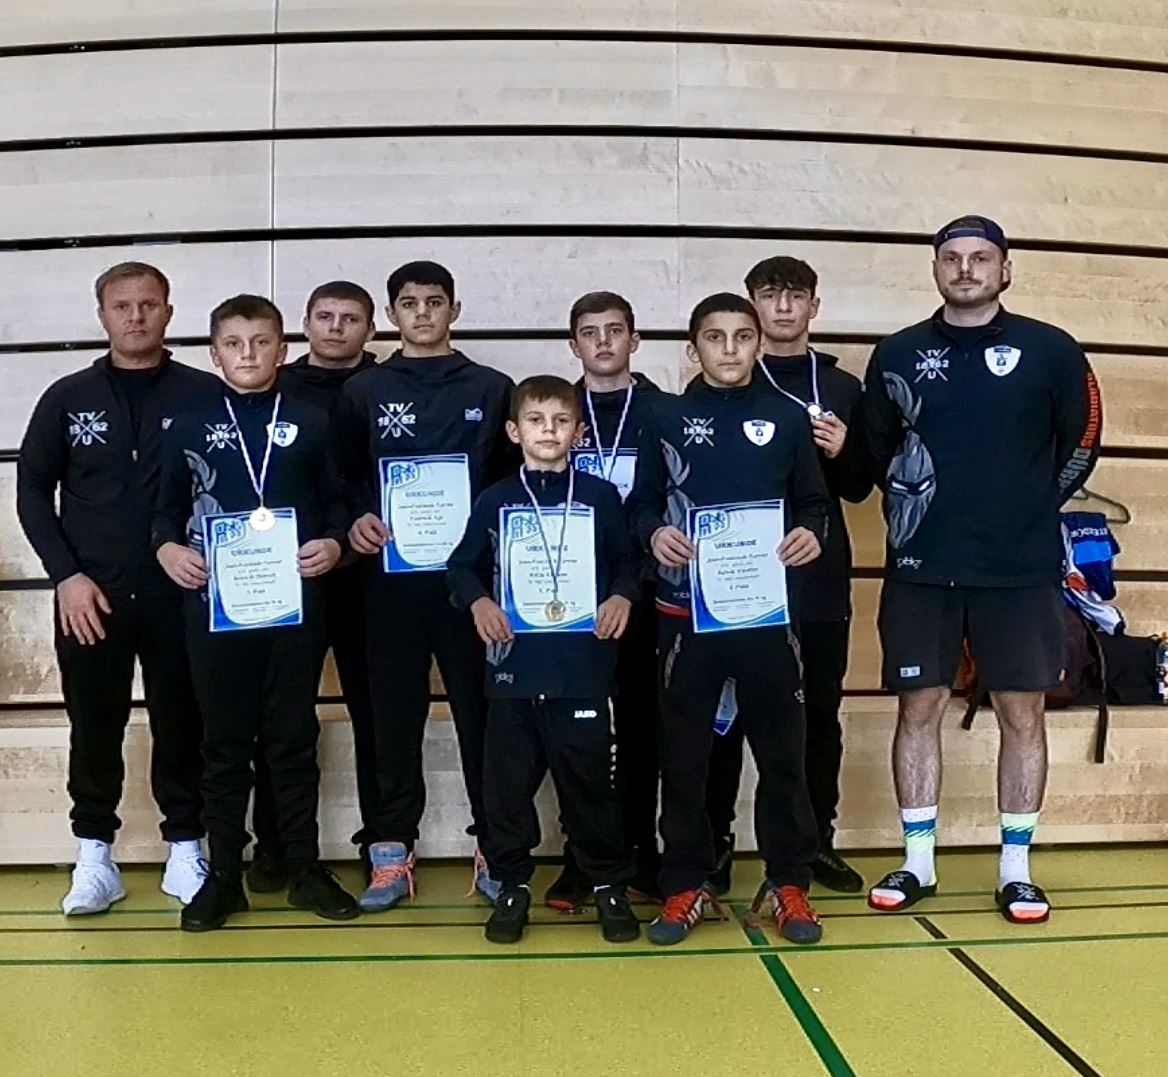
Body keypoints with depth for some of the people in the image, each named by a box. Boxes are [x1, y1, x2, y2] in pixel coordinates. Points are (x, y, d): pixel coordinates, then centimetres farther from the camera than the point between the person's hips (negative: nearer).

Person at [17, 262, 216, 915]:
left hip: (178, 594, -1)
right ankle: (95, 855, 22)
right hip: (88, 596, 2)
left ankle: (185, 849, 20)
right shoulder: (68, 398, 7)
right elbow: (33, 490, 7)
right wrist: (66, 575, -3)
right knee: (94, 728, 8)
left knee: (182, 726, 6)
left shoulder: (204, 395, 1)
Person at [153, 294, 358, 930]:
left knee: (293, 738, 8)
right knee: (224, 742, 8)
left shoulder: (310, 424, 7)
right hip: (214, 605, 0)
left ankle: (305, 869, 19)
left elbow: (337, 503, 9)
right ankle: (223, 874, 19)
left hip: (294, 605, 0)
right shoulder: (190, 425, 7)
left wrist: (334, 545, -9)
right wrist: (167, 547, -7)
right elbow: (168, 506, 12)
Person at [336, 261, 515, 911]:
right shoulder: (363, 392, 10)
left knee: (482, 711, 3)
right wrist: (356, 519, -9)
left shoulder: (492, 389, 9)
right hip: (392, 578, 1)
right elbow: (344, 477, 10)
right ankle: (393, 849, 15)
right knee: (395, 715, 6)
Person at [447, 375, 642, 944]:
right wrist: (478, 602, -6)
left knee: (590, 778, 6)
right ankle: (512, 883, 23)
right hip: (514, 667, 1)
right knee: (507, 781, 7)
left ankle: (609, 883, 23)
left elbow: (628, 561, 12)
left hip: (583, 667, -1)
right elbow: (462, 565, 12)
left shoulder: (600, 497, 5)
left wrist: (621, 597, -7)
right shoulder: (495, 501, 6)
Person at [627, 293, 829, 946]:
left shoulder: (788, 417, 8)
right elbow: (641, 501, 7)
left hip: (768, 607, 1)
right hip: (688, 610, 0)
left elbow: (815, 503, 11)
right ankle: (685, 885, 19)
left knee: (782, 748, 6)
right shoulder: (667, 417, 6)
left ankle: (789, 883, 21)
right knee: (684, 752, 5)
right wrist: (654, 533, -13)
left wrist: (811, 534, -9)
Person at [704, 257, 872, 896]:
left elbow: (859, 489, 13)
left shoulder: (843, 388, 13)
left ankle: (818, 840, 21)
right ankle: (715, 843, 13)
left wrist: (842, 453, -6)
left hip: (819, 577, 3)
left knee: (819, 711, 8)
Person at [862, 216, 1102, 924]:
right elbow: (876, 448, 14)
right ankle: (917, 863, 18)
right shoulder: (897, 355, 5)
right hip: (921, 570, 1)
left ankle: (1017, 868, 18)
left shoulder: (1050, 351, 1)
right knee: (919, 709, 5)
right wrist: (916, 504, 7)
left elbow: (1081, 443, 10)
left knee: (1023, 714, 5)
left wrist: (1030, 507, 10)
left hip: (1021, 571, -1)